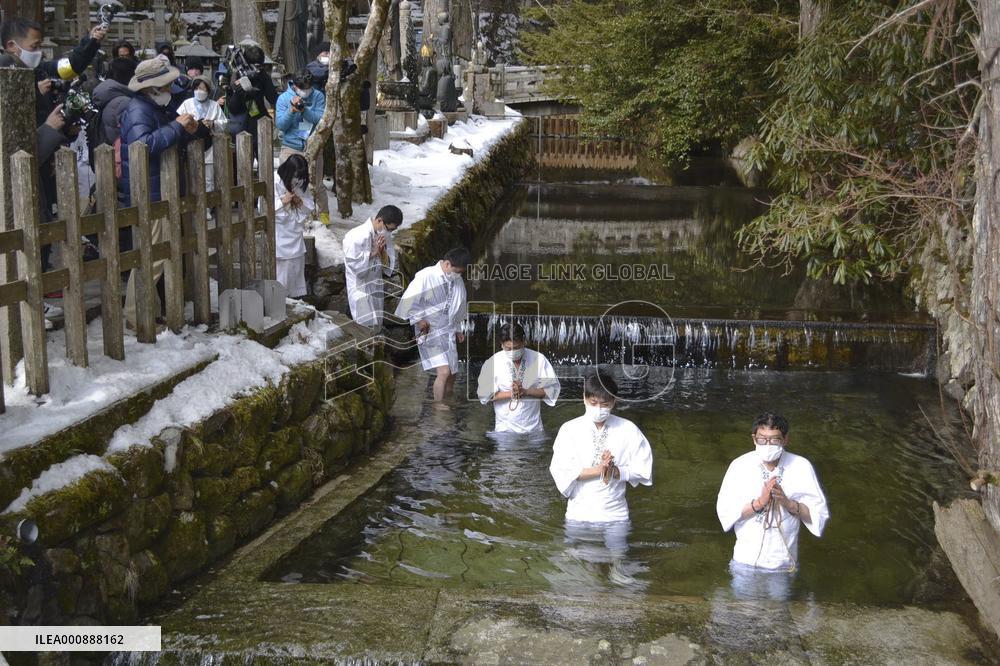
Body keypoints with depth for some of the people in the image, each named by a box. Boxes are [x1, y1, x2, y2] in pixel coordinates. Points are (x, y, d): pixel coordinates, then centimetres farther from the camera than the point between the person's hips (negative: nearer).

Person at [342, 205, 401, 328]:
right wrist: (373, 253, -24)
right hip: (360, 289, -7)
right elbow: (354, 266, -22)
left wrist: (383, 252, -17)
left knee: (377, 326, 13)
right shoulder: (357, 236, -22)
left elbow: (389, 267, 2)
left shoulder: (385, 236, -1)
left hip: (376, 289, 7)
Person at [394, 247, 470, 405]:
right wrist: (418, 319, -12)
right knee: (444, 371, -18)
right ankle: (438, 404, -6)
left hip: (449, 333, 7)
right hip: (430, 333, -7)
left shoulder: (458, 282, 5)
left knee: (452, 373, 7)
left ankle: (448, 402, 21)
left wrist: (459, 329, 24)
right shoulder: (426, 276, -16)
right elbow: (408, 300, -14)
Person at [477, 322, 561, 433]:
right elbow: (484, 394, -8)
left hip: (533, 428, 1)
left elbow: (552, 389, -6)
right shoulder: (492, 363, -8)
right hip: (504, 428, -1)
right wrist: (510, 394, -21)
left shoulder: (539, 359, -7)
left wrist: (526, 391, -19)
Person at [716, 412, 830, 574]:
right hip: (746, 560, 0)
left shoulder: (801, 467, -8)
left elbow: (819, 513, -6)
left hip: (784, 563, 0)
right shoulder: (739, 466, -9)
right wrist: (759, 502, -25)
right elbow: (724, 511, -12)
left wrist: (789, 503, -23)